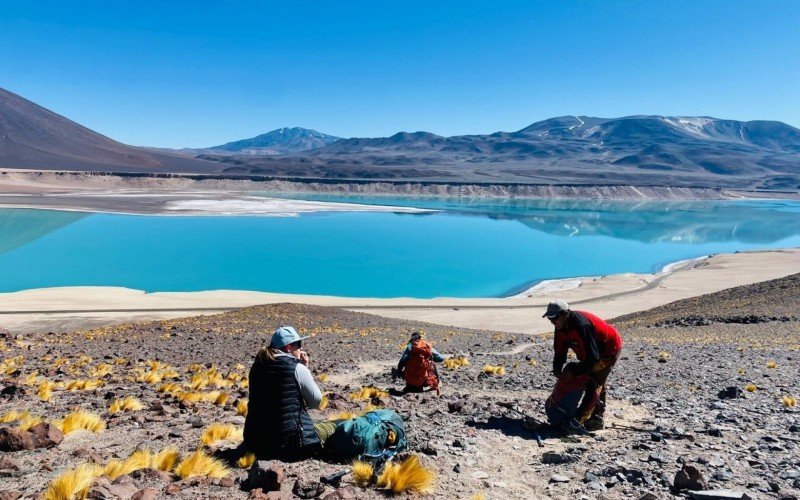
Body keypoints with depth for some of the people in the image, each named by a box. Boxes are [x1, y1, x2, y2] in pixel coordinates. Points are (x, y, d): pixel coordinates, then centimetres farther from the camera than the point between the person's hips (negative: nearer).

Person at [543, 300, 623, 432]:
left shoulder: (581, 326, -38)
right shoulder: (561, 327, -10)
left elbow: (592, 358, -35)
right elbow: (559, 351, -2)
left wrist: (573, 372, -30)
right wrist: (557, 370, -16)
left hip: (610, 349, -10)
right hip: (595, 351, 10)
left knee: (593, 384, -12)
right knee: (598, 385, 16)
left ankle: (577, 420, -10)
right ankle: (597, 419, 27)